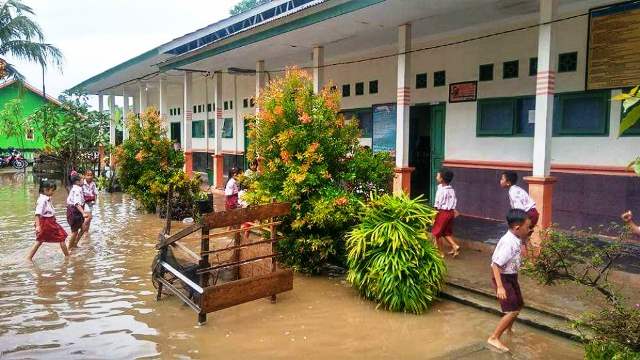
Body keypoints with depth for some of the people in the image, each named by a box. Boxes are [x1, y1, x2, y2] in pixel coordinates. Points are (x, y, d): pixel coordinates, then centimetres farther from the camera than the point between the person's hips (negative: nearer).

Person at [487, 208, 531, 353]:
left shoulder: (516, 239, -2)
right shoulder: (508, 243, -30)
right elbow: (496, 265, -31)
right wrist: (500, 287, -32)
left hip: (511, 277, 10)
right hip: (503, 278, -10)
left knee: (518, 305, 24)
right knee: (512, 311, -8)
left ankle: (509, 330, 48)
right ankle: (494, 338, 3)